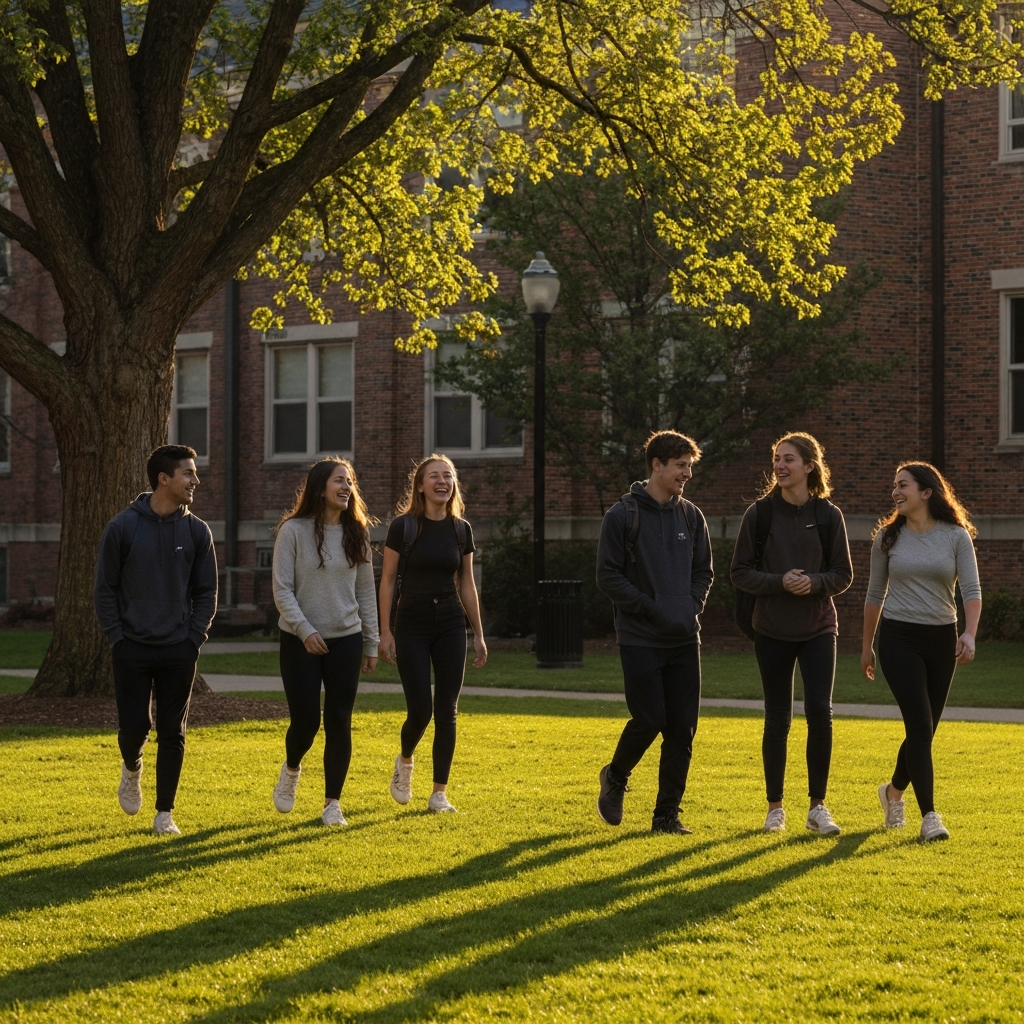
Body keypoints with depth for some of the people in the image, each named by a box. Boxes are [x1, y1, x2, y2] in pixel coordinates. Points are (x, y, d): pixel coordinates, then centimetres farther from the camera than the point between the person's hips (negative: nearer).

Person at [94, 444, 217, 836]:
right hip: (132, 650, -2)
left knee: (172, 733, 2)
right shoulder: (123, 527, -5)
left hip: (179, 652, 2)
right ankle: (131, 768, 32)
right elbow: (105, 588, 0)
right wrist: (117, 638, -7)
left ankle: (165, 813, 12)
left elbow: (206, 591, 7)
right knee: (134, 727, -2)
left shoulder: (197, 531, 2)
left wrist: (194, 638, -2)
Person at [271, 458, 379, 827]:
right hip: (300, 641, -3)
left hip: (346, 641, 3)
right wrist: (305, 630, -19)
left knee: (339, 724, 2)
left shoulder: (355, 533, 7)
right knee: (305, 720, -4)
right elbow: (282, 589, -8)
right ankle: (291, 769, 29)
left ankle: (333, 803, 11)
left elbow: (365, 592, 10)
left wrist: (371, 643, 9)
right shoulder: (293, 531, -6)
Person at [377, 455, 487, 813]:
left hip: (450, 625, 3)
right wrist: (385, 632, -8)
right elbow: (387, 581, -3)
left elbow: (467, 585, 11)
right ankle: (405, 762, 25)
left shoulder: (461, 529, 5)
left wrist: (479, 635, 10)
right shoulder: (403, 527, -5)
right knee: (420, 710, -7)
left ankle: (439, 793, 7)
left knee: (446, 712, 0)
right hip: (412, 624, -3)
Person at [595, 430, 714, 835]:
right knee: (649, 720, -9)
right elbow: (609, 577, -8)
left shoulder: (691, 516, 9)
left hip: (685, 639, 5)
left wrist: (691, 608, -1)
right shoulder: (623, 516, -5)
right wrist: (653, 610, -14)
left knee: (682, 728, 1)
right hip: (640, 640, -5)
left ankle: (667, 813, 10)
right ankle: (615, 778, 20)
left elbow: (704, 571, 16)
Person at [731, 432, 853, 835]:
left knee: (819, 712, -10)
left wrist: (814, 583, -17)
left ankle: (817, 806, 1)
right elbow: (740, 572, -1)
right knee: (777, 719, 4)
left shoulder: (828, 515, 0)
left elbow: (843, 575, 3)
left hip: (818, 629, 0)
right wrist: (779, 582, -17)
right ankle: (775, 807, 16)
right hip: (772, 631, 0)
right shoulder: (760, 513, -1)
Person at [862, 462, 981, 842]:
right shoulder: (888, 537, 2)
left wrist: (969, 634, -25)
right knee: (920, 725, -12)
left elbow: (971, 590, -9)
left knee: (925, 730, 9)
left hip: (941, 639, 1)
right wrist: (867, 646, 13)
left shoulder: (956, 536, -1)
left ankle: (894, 790, 36)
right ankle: (929, 816, -11)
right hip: (899, 638, -1)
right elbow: (875, 594, 10)